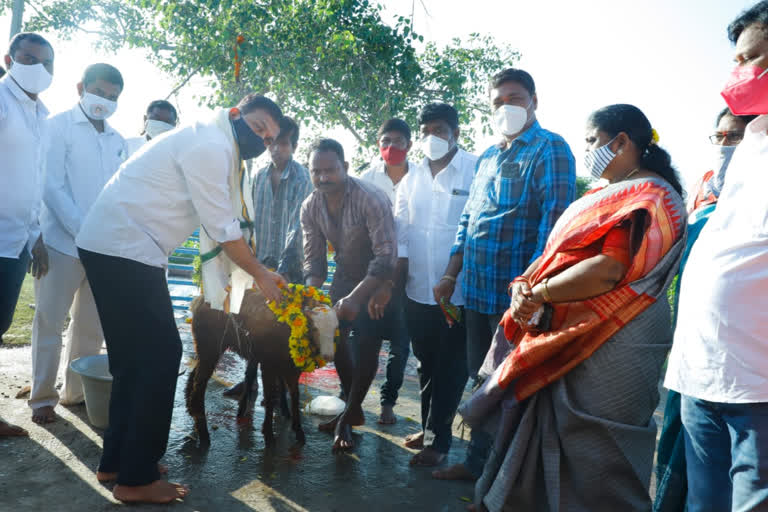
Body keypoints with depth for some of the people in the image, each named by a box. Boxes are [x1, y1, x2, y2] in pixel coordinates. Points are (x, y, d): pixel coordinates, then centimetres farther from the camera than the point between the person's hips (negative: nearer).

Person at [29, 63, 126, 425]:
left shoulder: (118, 141, 14)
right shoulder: (59, 126, 0)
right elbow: (52, 186, -8)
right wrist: (83, 230, -18)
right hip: (63, 241, -4)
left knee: (91, 325, 8)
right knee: (50, 320, 3)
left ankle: (76, 391, 21)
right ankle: (43, 396, 13)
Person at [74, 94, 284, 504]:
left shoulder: (216, 147, 19)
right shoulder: (211, 144, -14)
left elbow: (223, 222, 19)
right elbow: (222, 230, -15)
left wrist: (261, 271, 17)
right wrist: (261, 275, -4)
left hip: (111, 247, 10)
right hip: (122, 250, -10)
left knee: (135, 357, 15)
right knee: (160, 354, -6)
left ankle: (117, 461, 28)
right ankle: (136, 478, 6)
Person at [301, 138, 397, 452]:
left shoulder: (371, 199, -29)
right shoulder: (311, 208, -9)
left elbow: (386, 256, -33)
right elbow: (313, 259, -6)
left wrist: (355, 298, -41)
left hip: (376, 281, -6)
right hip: (344, 277, 6)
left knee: (366, 348, -11)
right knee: (335, 338, 6)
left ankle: (348, 419, 5)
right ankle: (353, 410, 24)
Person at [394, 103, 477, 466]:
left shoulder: (475, 171, -7)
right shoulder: (413, 177, 11)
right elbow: (401, 228, 12)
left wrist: (454, 276, -14)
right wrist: (397, 277, 4)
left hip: (458, 292, -5)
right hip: (418, 290, 6)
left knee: (450, 370, 6)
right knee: (426, 365, 18)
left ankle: (437, 440, 18)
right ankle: (429, 427, 34)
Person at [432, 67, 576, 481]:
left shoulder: (550, 149, -5)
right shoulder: (486, 159, 18)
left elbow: (555, 219, -16)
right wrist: (450, 277, 15)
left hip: (516, 294, -7)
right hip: (476, 291, 7)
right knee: (482, 380, 17)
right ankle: (478, 462, 34)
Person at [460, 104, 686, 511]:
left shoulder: (649, 197, -13)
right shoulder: (605, 195, 18)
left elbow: (608, 270, -26)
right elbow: (559, 250, 12)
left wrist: (539, 293, -18)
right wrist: (524, 284, -6)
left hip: (606, 351, -9)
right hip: (570, 340, 9)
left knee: (593, 459, 3)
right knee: (554, 435, 18)